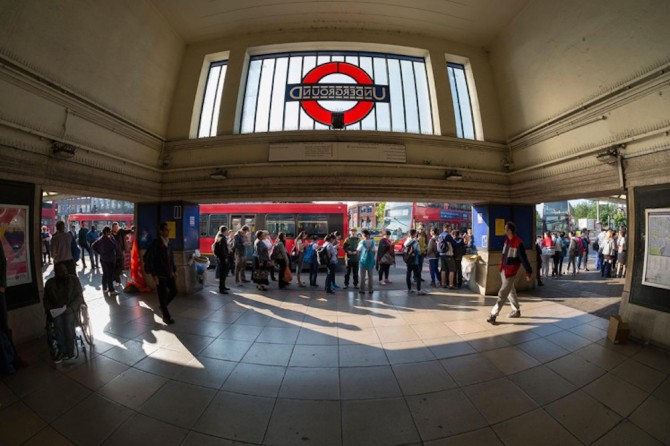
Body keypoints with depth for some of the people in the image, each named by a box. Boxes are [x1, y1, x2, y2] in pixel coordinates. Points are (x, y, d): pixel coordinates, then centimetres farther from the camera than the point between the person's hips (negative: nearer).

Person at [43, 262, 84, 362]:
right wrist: (49, 310, -7)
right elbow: (46, 299, 12)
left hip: (71, 308, -2)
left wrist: (71, 308, -20)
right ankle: (62, 350, -16)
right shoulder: (49, 283, 6)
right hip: (56, 311, 2)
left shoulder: (74, 279, -1)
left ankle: (69, 351, -17)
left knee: (68, 320, -30)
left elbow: (79, 296, -4)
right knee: (58, 321, -29)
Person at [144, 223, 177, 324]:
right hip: (160, 275, -6)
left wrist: (174, 270, 11)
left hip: (169, 273, 6)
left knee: (174, 291, 9)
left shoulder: (169, 243, 5)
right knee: (163, 295, 5)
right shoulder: (155, 243, -14)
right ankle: (166, 317, 20)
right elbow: (148, 259, -14)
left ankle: (163, 305, 36)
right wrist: (154, 275, -16)